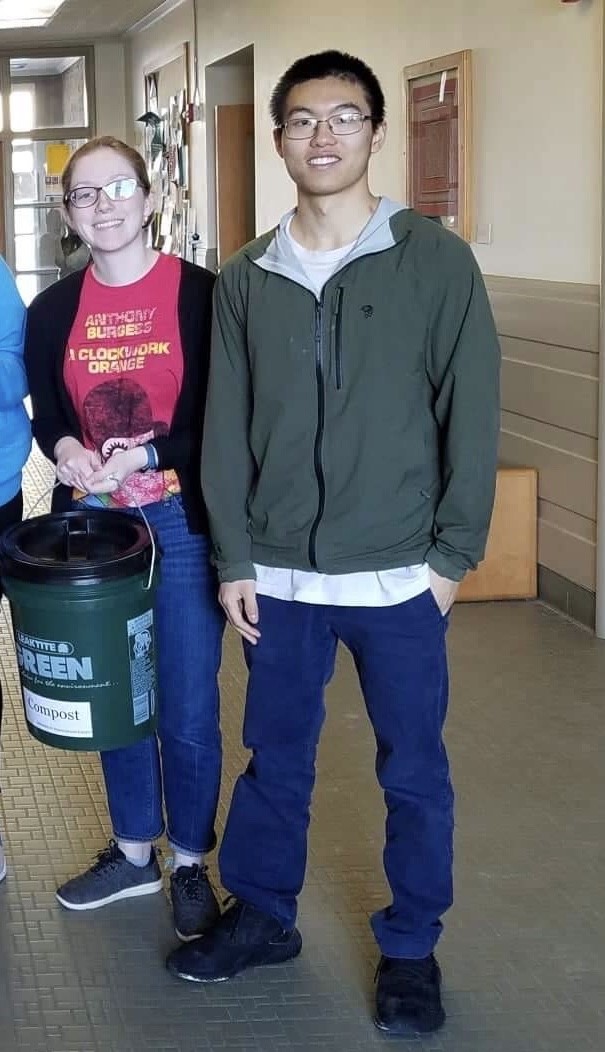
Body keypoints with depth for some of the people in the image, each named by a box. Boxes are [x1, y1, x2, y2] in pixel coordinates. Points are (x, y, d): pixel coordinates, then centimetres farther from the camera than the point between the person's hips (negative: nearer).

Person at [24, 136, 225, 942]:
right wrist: (65, 447, -12)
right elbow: (45, 415, 11)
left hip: (180, 523, -4)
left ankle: (191, 865, 23)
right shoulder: (54, 310, 4)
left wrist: (142, 457, -21)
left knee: (187, 709, 4)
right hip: (91, 526, 4)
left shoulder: (198, 293, -9)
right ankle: (133, 852, 33)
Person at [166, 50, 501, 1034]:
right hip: (279, 577, 3)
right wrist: (235, 559, 1)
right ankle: (262, 914, 35)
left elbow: (471, 416, -5)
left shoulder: (437, 262, -5)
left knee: (414, 770, 9)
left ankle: (411, 947, 25)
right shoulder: (245, 279, 4)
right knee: (275, 757, 16)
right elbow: (226, 429, 5)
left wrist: (452, 554, -7)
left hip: (399, 577, -2)